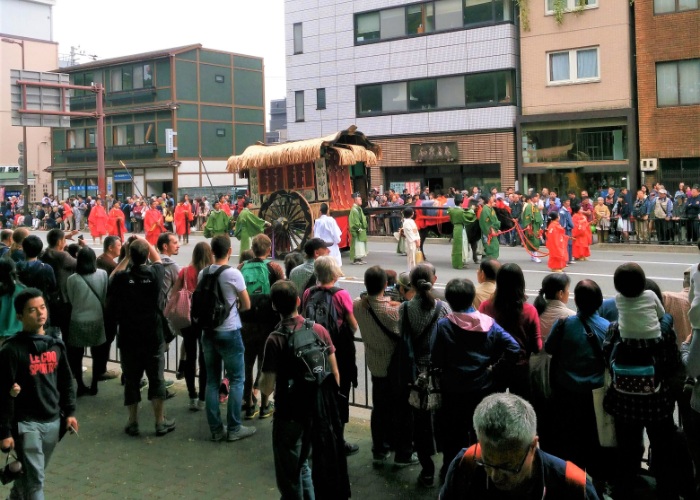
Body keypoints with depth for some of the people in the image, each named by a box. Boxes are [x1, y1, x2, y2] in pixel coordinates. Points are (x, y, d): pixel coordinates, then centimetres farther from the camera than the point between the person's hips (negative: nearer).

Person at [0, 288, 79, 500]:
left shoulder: (56, 344, 5)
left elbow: (66, 381, 14)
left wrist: (69, 412, 10)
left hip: (53, 422, 6)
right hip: (26, 423, -6)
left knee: (33, 474, 19)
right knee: (35, 479, -6)